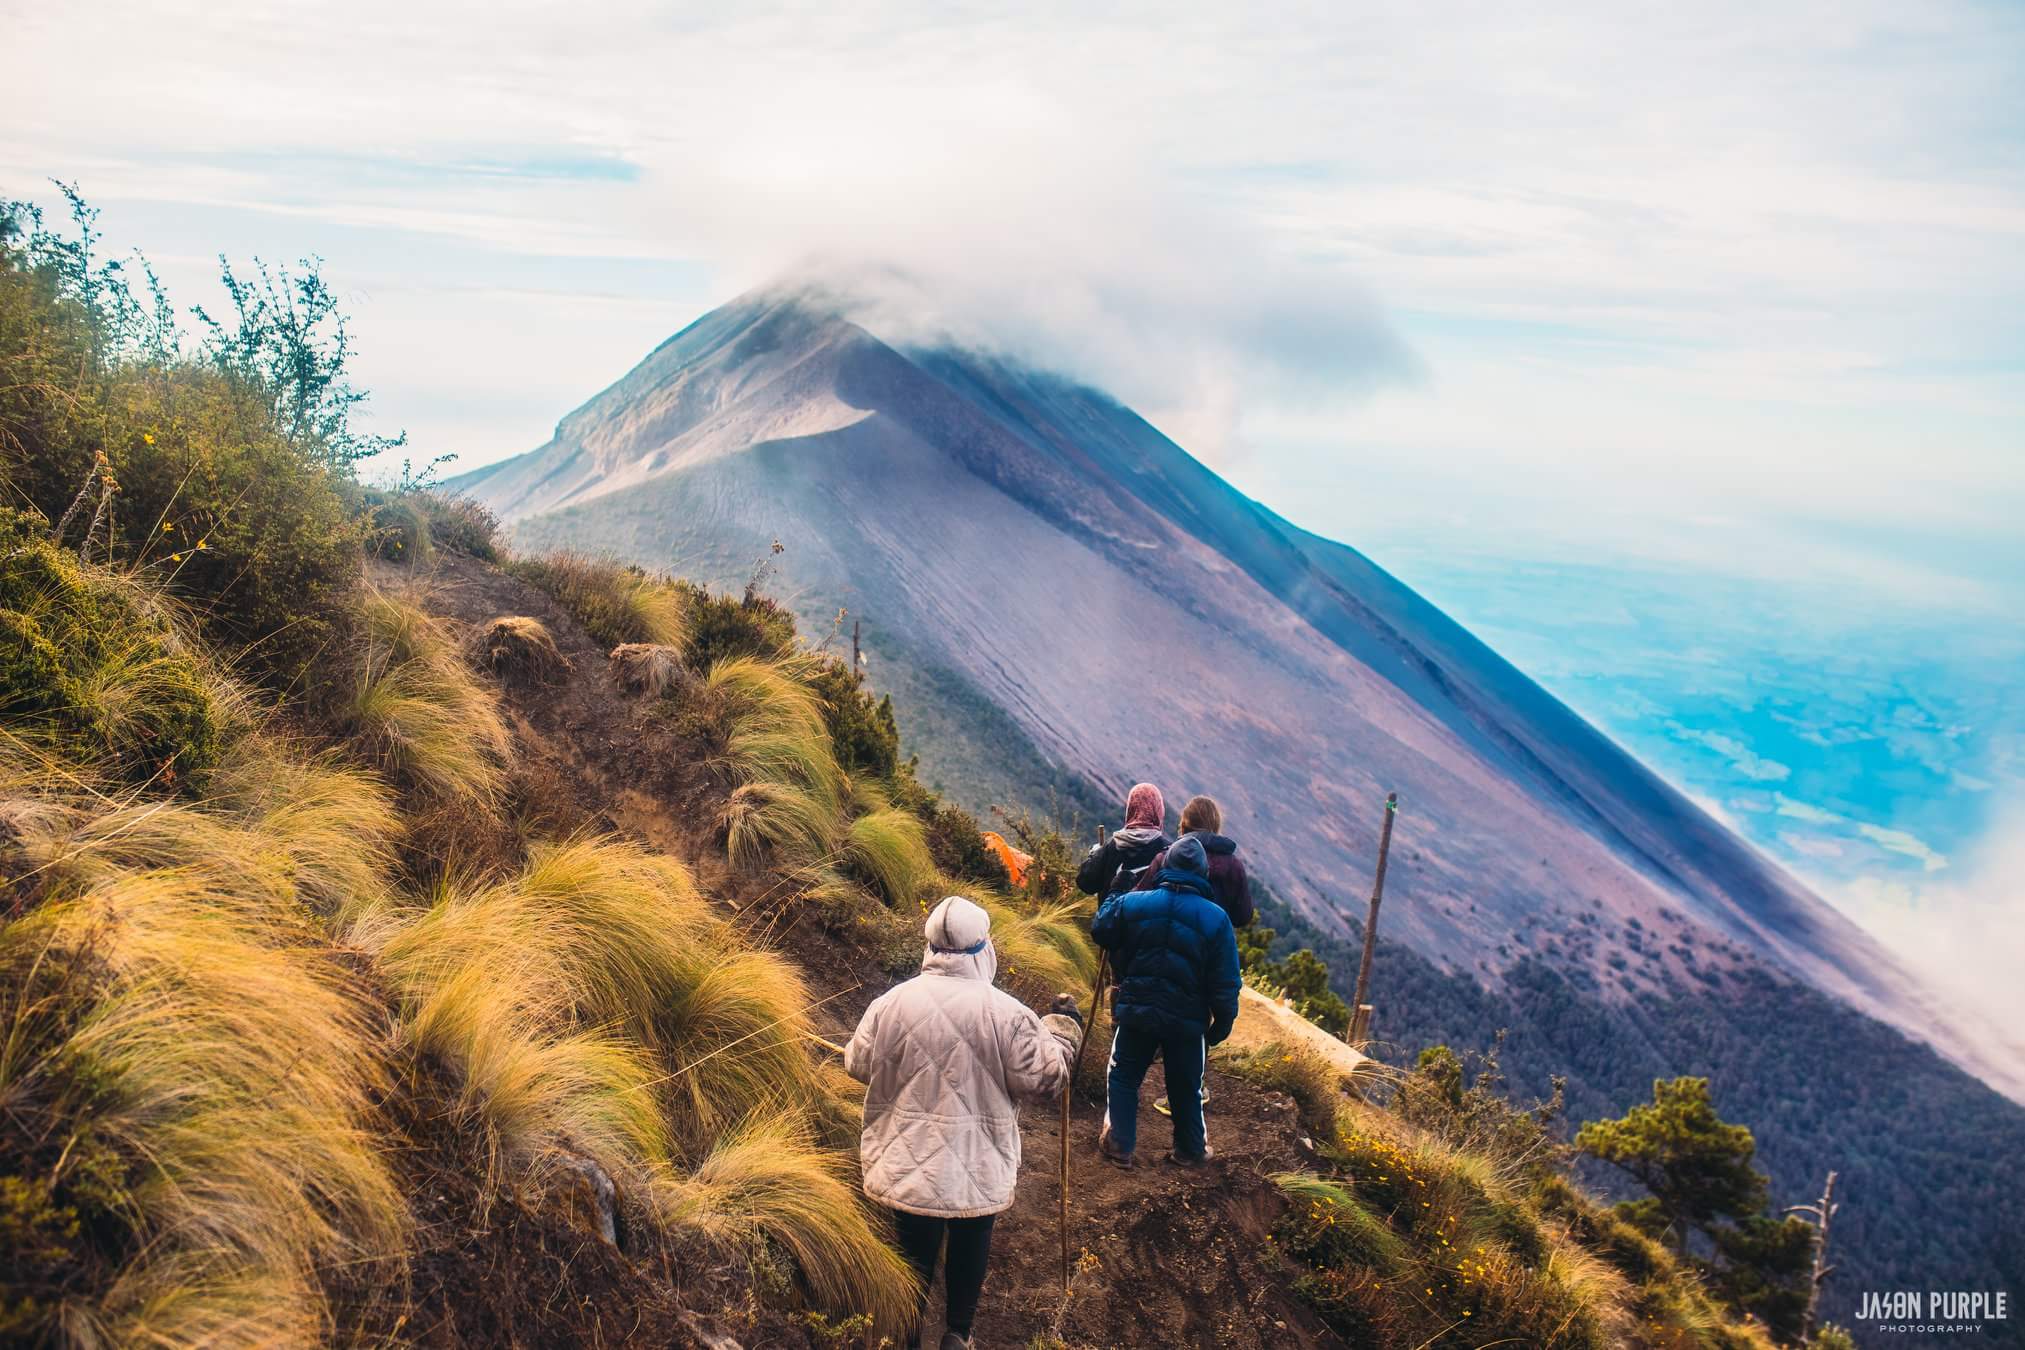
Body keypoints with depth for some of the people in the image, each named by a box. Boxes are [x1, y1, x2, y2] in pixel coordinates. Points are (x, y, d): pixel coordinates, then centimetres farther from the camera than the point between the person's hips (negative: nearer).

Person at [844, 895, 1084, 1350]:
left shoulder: (890, 1003, -10)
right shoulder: (1006, 1012, -16)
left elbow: (858, 1066, 2)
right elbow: (1041, 1076, -10)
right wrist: (1063, 1029, 5)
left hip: (907, 1161, 1)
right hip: (979, 1166, -1)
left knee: (915, 1245, 18)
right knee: (970, 1245, 21)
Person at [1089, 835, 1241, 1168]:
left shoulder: (1131, 903, -7)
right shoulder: (1216, 918, -9)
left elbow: (1099, 931, 12)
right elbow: (1226, 983, -7)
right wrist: (1220, 1027, 4)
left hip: (1135, 1010, 0)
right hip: (1188, 1018, 0)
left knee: (1123, 1077, 17)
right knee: (1186, 1087, 18)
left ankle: (1119, 1144, 18)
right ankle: (1191, 1150, 31)